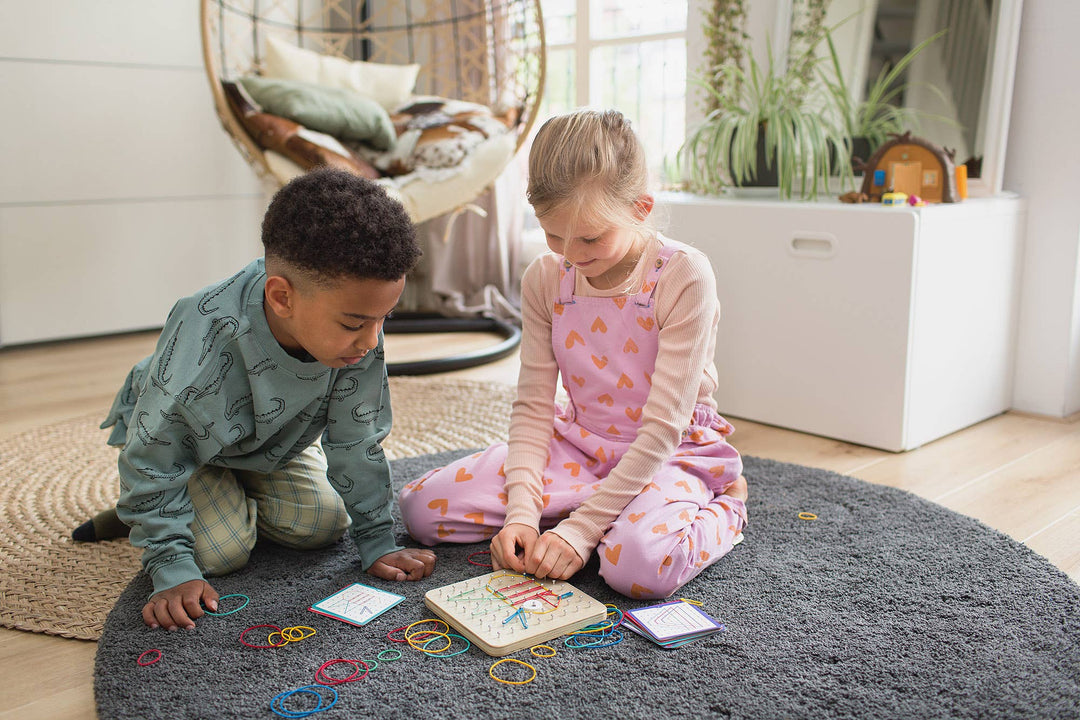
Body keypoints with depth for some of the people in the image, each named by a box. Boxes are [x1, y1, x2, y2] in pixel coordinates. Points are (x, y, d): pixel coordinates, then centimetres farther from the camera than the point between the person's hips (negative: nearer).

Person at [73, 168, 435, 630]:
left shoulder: (357, 334, -33)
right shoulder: (200, 343, -44)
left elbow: (357, 441, -18)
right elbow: (152, 461, -29)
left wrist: (376, 541, -14)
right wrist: (173, 570, -31)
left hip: (274, 438, 4)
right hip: (187, 440, -4)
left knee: (322, 525, -7)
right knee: (222, 551, -17)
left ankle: (237, 499, 20)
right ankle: (143, 512, 13)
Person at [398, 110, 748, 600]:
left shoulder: (685, 277, -20)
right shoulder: (544, 278, -5)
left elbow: (663, 429, -22)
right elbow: (532, 407, -3)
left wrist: (578, 529, -26)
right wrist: (522, 514, -18)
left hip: (674, 453, -5)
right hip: (579, 443, 6)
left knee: (640, 564, -39)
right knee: (421, 506, -9)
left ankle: (722, 509, -2)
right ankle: (610, 514, 1)